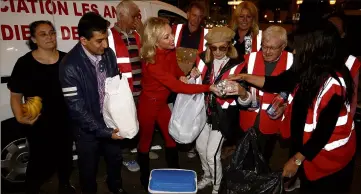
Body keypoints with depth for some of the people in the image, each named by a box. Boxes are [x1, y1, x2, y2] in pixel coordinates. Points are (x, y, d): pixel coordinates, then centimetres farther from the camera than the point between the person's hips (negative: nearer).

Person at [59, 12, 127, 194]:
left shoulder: (108, 54, -9)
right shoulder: (70, 66, -25)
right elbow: (77, 108, -22)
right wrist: (104, 131, -22)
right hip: (88, 128, -5)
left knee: (115, 158, 24)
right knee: (89, 167, 16)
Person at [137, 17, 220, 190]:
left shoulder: (170, 51, -10)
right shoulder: (152, 63, -32)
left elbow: (175, 67, 12)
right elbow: (178, 87, -35)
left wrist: (182, 76, -11)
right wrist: (208, 88, -36)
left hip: (162, 103, 7)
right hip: (148, 104, -7)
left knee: (172, 138, 15)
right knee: (145, 141, 13)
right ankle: (145, 178, 36)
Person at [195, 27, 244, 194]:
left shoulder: (237, 64, -12)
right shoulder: (205, 60, 1)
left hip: (223, 115, -5)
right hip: (205, 111, 6)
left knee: (212, 154, -3)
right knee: (200, 147, 17)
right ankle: (207, 176, 44)